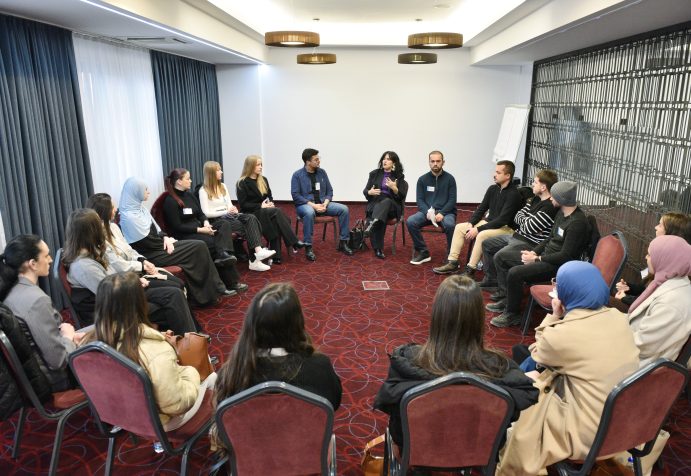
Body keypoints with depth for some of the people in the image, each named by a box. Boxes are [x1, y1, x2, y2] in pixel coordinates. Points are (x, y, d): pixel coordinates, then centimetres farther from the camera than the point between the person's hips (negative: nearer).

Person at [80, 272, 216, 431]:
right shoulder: (156, 352, -39)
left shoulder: (90, 341, -20)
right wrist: (191, 373, -10)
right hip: (156, 422, -6)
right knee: (212, 377, 19)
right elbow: (176, 405, -28)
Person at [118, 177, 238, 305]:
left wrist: (165, 238, -4)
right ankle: (216, 289, -1)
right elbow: (148, 242, -17)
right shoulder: (129, 217, -21)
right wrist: (168, 241, -3)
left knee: (200, 245, -6)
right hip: (152, 255, -9)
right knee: (198, 248, -13)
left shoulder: (139, 207, 7)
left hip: (159, 245, 9)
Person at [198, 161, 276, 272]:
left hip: (228, 216, 6)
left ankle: (258, 250, -38)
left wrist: (232, 210, -10)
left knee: (251, 218, -25)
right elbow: (206, 213, -11)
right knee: (245, 226, -29)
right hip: (216, 220, -6)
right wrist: (226, 211, -20)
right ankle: (254, 259, -27)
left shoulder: (223, 186, 18)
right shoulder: (204, 191, -4)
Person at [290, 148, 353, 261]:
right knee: (309, 212, -41)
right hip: (305, 205, -5)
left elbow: (329, 191, 10)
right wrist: (313, 205, -20)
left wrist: (325, 203, -10)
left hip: (322, 203, 5)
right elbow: (296, 195, -11)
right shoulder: (297, 175, -4)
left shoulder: (322, 172, 9)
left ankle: (343, 243, -7)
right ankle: (308, 247, -31)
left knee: (344, 209, -16)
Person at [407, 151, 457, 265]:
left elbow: (452, 200, -3)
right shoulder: (422, 179, 7)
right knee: (410, 221, -26)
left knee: (449, 225, -36)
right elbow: (419, 200, 2)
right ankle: (423, 252, -10)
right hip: (427, 211, 2)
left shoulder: (449, 178, 2)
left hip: (445, 212, -2)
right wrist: (427, 212, -18)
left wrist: (441, 213, -19)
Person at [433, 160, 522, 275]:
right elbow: (481, 208, 11)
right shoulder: (493, 188, 4)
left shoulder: (513, 194, -19)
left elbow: (503, 220, -24)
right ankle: (452, 263, -2)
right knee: (459, 227, -1)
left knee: (482, 235, -35)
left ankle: (470, 270, -27)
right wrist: (470, 223, -7)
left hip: (506, 228, -8)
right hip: (488, 222, 9)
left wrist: (478, 229, -24)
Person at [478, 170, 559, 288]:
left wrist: (523, 220, -4)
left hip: (530, 243, -10)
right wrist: (527, 221, -10)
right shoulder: (536, 199, 9)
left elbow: (530, 228, -24)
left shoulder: (550, 207, -22)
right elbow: (517, 217, 11)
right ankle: (491, 279, 26)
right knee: (487, 244, 15)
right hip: (517, 235, 10)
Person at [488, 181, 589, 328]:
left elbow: (565, 256, -24)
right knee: (500, 257, 7)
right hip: (544, 255, 10)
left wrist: (536, 258, -18)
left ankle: (512, 315, -11)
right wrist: (534, 252, 2)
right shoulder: (562, 212, 7)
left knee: (515, 273, -30)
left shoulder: (577, 222, -22)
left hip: (557, 265, -10)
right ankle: (504, 298, 12)